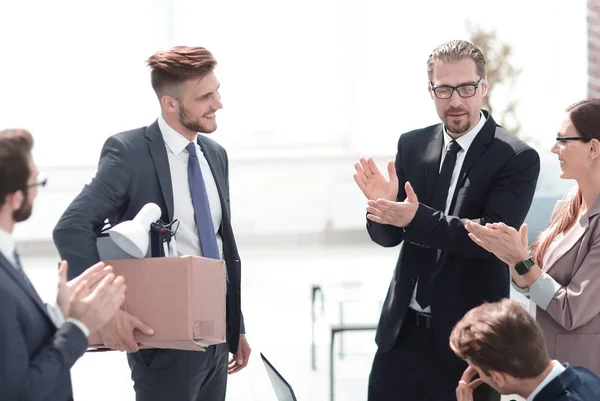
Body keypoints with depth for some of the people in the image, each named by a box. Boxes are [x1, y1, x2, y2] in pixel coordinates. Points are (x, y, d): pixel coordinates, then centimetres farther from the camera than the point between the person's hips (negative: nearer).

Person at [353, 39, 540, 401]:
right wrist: (383, 205, -18)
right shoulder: (412, 146, 5)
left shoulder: (517, 158, -9)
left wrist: (417, 218, -31)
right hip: (404, 330, 4)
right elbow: (388, 236, 5)